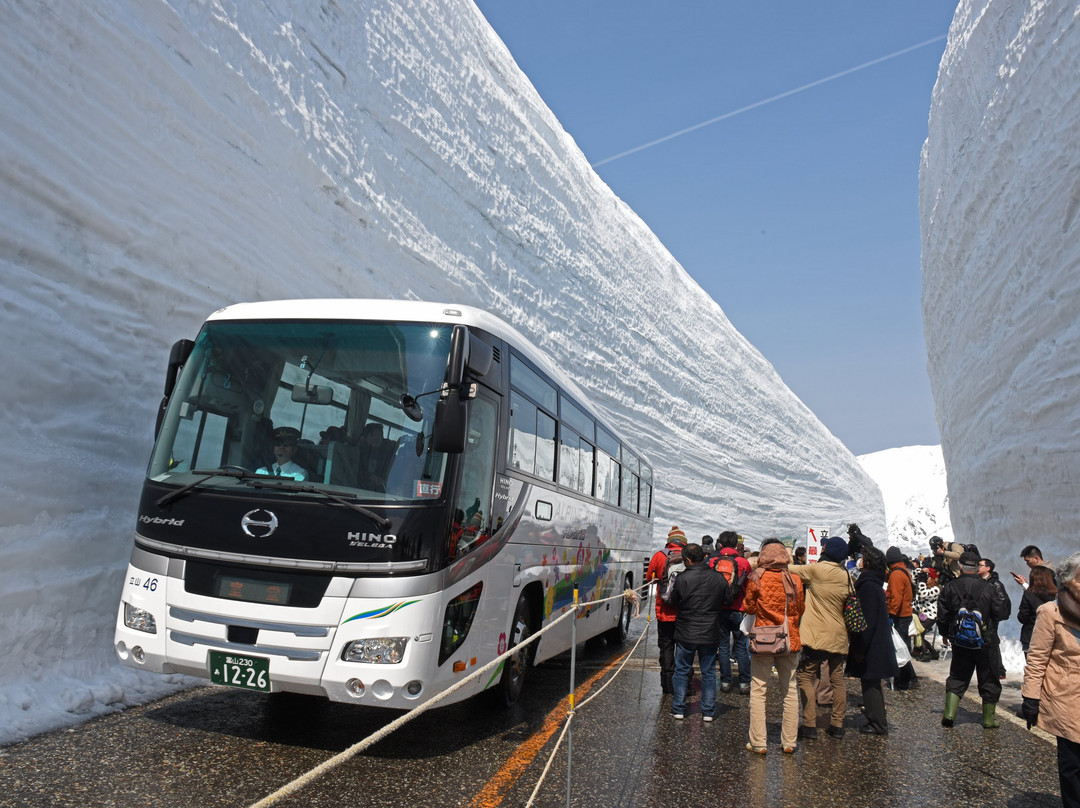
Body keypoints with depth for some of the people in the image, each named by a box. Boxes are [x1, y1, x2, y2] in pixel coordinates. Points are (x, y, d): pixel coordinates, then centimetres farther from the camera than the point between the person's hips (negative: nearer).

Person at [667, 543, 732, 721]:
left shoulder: (682, 579, -14)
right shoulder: (719, 579, -4)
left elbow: (673, 602, -3)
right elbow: (728, 601, 7)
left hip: (686, 634, -2)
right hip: (710, 634, 2)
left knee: (681, 671, 10)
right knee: (709, 672, 13)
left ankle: (678, 709, 15)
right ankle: (708, 711, 16)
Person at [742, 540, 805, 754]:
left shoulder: (757, 579, -10)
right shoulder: (794, 581, -3)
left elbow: (748, 608, 0)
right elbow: (801, 610, 8)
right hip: (789, 641, 3)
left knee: (758, 691, 4)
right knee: (790, 691, 12)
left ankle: (758, 743, 4)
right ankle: (789, 742, 17)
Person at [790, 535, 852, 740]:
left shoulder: (816, 570, -12)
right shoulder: (846, 576, 5)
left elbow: (790, 570, -7)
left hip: (817, 635, -6)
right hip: (839, 636, 6)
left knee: (805, 676, 1)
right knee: (837, 678, 13)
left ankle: (809, 724, -3)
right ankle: (837, 724, 16)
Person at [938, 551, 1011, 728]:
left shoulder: (950, 587, -5)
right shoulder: (988, 588, -9)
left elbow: (942, 616, 0)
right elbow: (1001, 614, -8)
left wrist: (945, 633, 16)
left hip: (959, 642, 1)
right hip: (985, 641, -1)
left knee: (957, 677, 13)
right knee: (988, 679, 14)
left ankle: (949, 713, 2)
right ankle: (988, 718, 19)